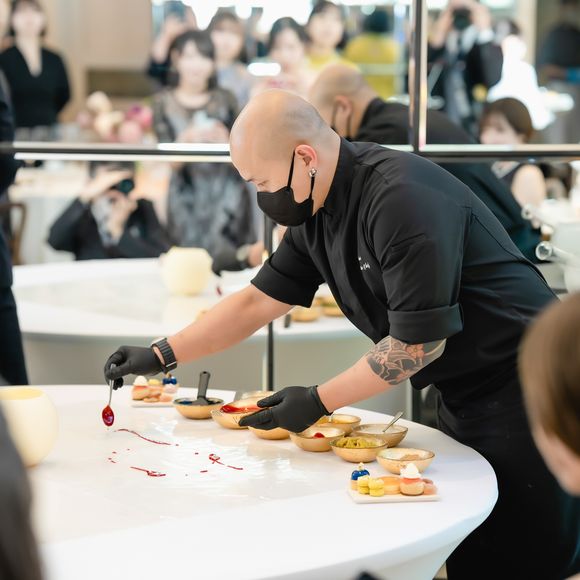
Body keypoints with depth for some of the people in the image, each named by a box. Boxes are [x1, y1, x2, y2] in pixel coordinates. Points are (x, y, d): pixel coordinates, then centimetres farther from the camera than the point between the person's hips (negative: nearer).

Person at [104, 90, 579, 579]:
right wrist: (162, 355, 5)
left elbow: (417, 345, -23)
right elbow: (258, 301, 9)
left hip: (523, 389, -8)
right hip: (462, 393, 8)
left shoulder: (403, 202, -27)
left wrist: (318, 402, -16)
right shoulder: (316, 211, 1)